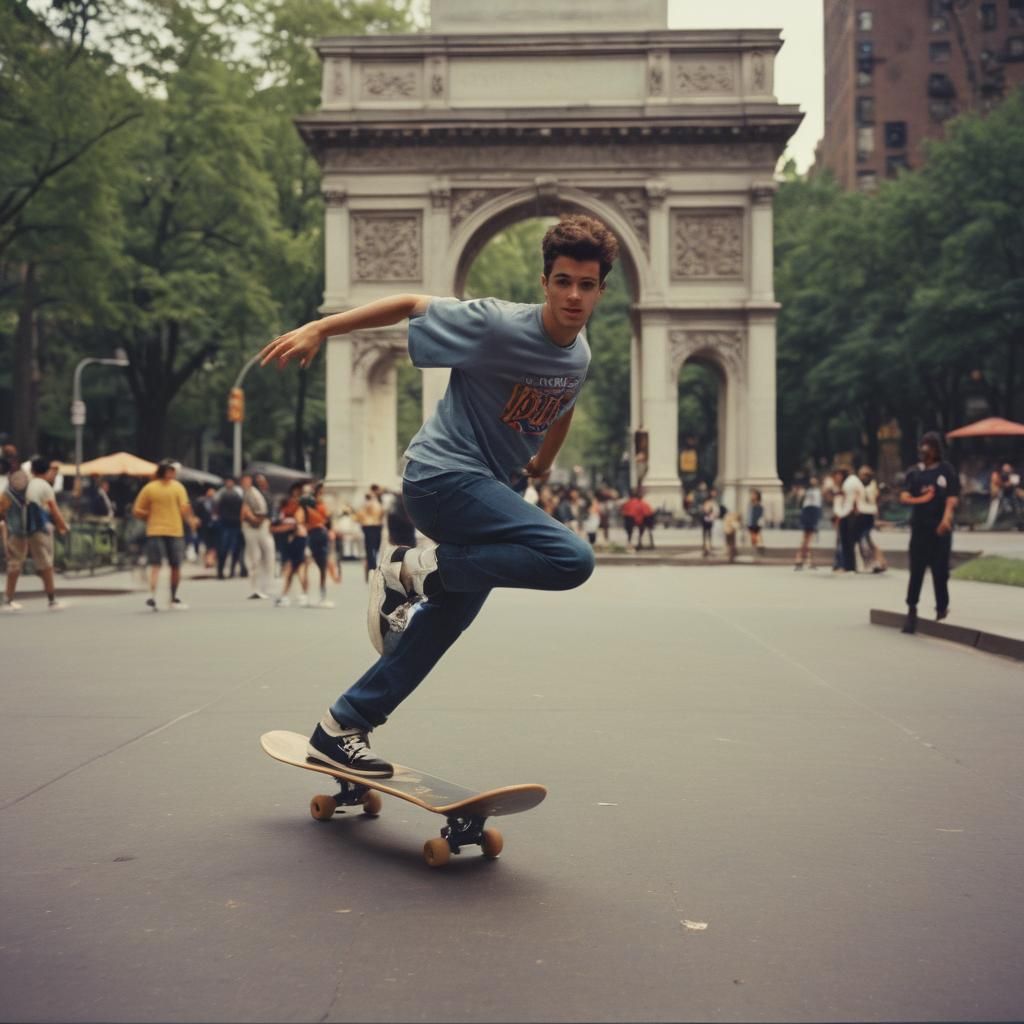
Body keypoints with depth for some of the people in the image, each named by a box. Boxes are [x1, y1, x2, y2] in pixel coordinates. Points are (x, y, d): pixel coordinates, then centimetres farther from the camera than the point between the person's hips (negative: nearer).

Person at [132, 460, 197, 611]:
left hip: (154, 531, 1)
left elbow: (136, 511, -1)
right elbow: (185, 509, -12)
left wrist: (150, 518, 13)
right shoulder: (178, 487, -3)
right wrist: (191, 521, 5)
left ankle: (152, 596, -21)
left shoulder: (149, 488, 2)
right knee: (175, 566, 12)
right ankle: (174, 599, 21)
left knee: (155, 566, -1)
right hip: (175, 531, -1)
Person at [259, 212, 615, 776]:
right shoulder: (498, 325, -17)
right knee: (572, 559, -25)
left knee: (446, 621, 12)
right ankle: (416, 569, -13)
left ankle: (339, 730, 23)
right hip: (445, 475, -9)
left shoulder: (579, 357, 5)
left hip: (493, 489, 9)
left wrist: (540, 463, 33)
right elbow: (410, 304, -9)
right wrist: (319, 328, -11)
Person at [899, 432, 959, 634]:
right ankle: (911, 610, 3)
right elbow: (904, 497, 1)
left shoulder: (947, 470, 2)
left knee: (940, 571, 2)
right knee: (916, 570, 0)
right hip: (919, 527, 2)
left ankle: (942, 608, 15)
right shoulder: (913, 472, 8)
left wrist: (946, 519, -23)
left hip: (940, 528, -2)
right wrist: (919, 499, -20)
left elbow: (952, 498, -6)